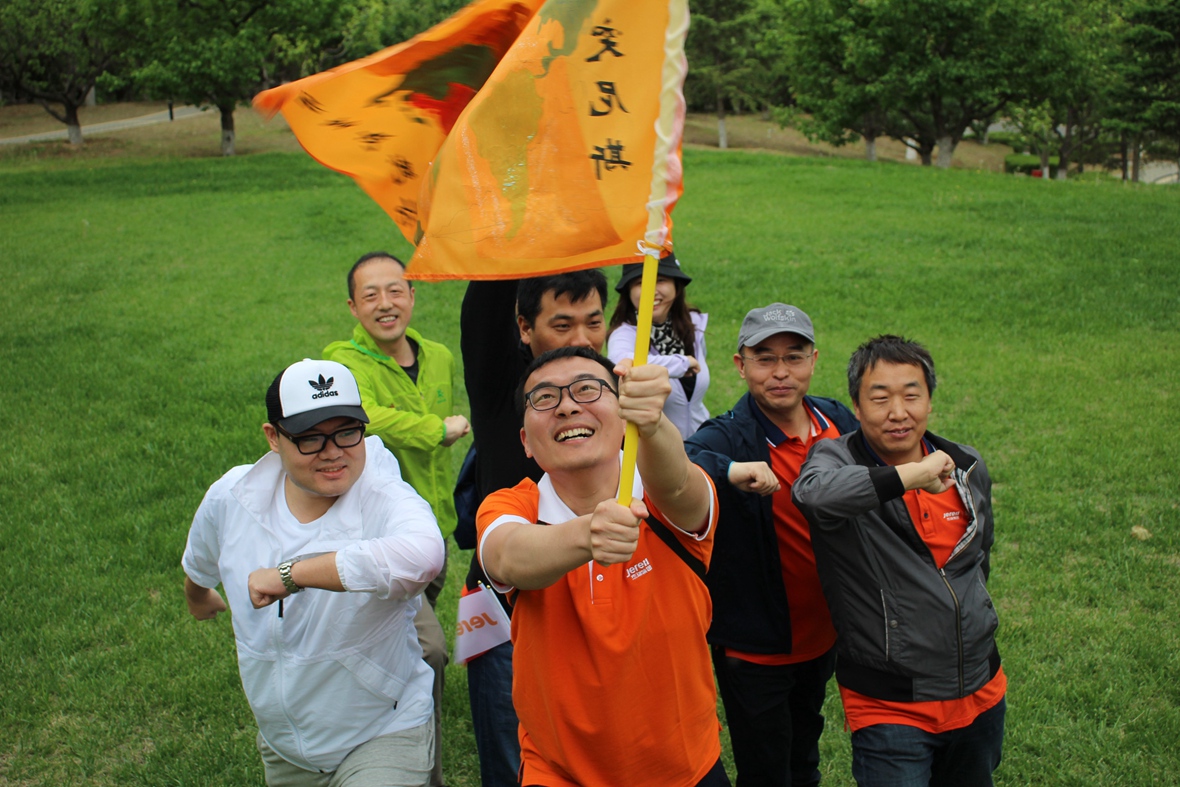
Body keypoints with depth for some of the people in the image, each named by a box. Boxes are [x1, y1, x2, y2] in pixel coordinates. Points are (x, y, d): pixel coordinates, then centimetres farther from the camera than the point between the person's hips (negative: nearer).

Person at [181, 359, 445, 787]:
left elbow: (422, 556, -51)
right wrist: (199, 600, 36)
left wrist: (290, 574, -43)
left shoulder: (384, 499, -25)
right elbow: (199, 566, 15)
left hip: (383, 735, -5)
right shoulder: (231, 496, -9)